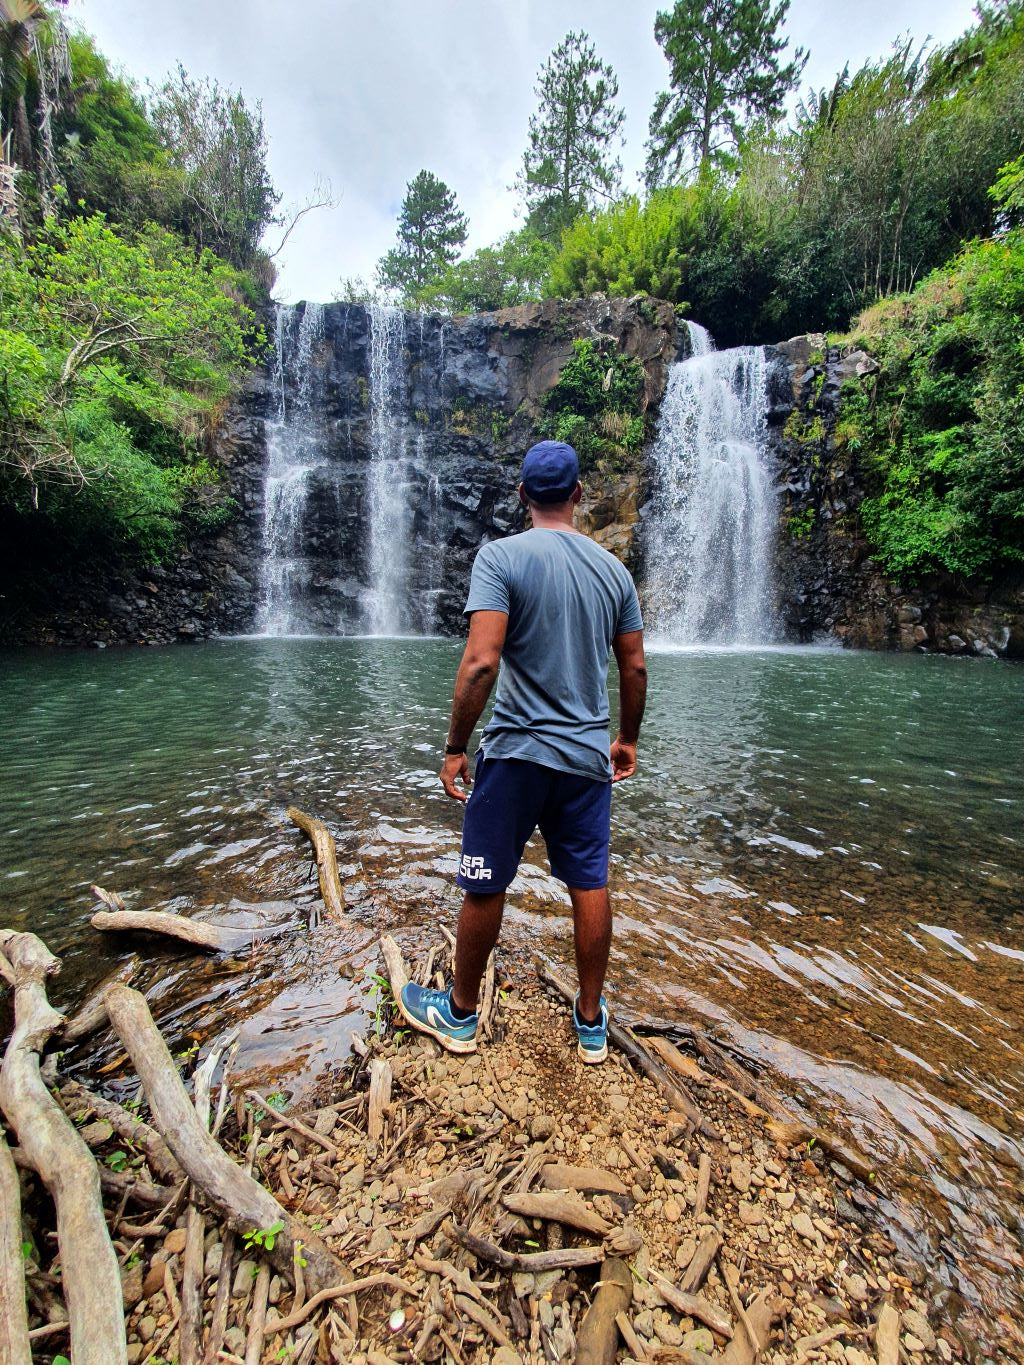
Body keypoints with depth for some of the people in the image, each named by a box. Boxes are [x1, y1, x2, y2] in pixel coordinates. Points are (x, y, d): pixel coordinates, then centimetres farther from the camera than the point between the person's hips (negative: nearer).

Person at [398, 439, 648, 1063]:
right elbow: (635, 668, 7)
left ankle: (460, 1013, 33)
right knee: (590, 886, 14)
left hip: (516, 752, -4)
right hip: (588, 754, 5)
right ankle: (591, 1021, 31)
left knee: (485, 887, 12)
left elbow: (481, 662, -20)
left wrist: (455, 747, -10)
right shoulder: (614, 568, 5)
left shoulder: (501, 556, -10)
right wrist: (628, 739, 20)